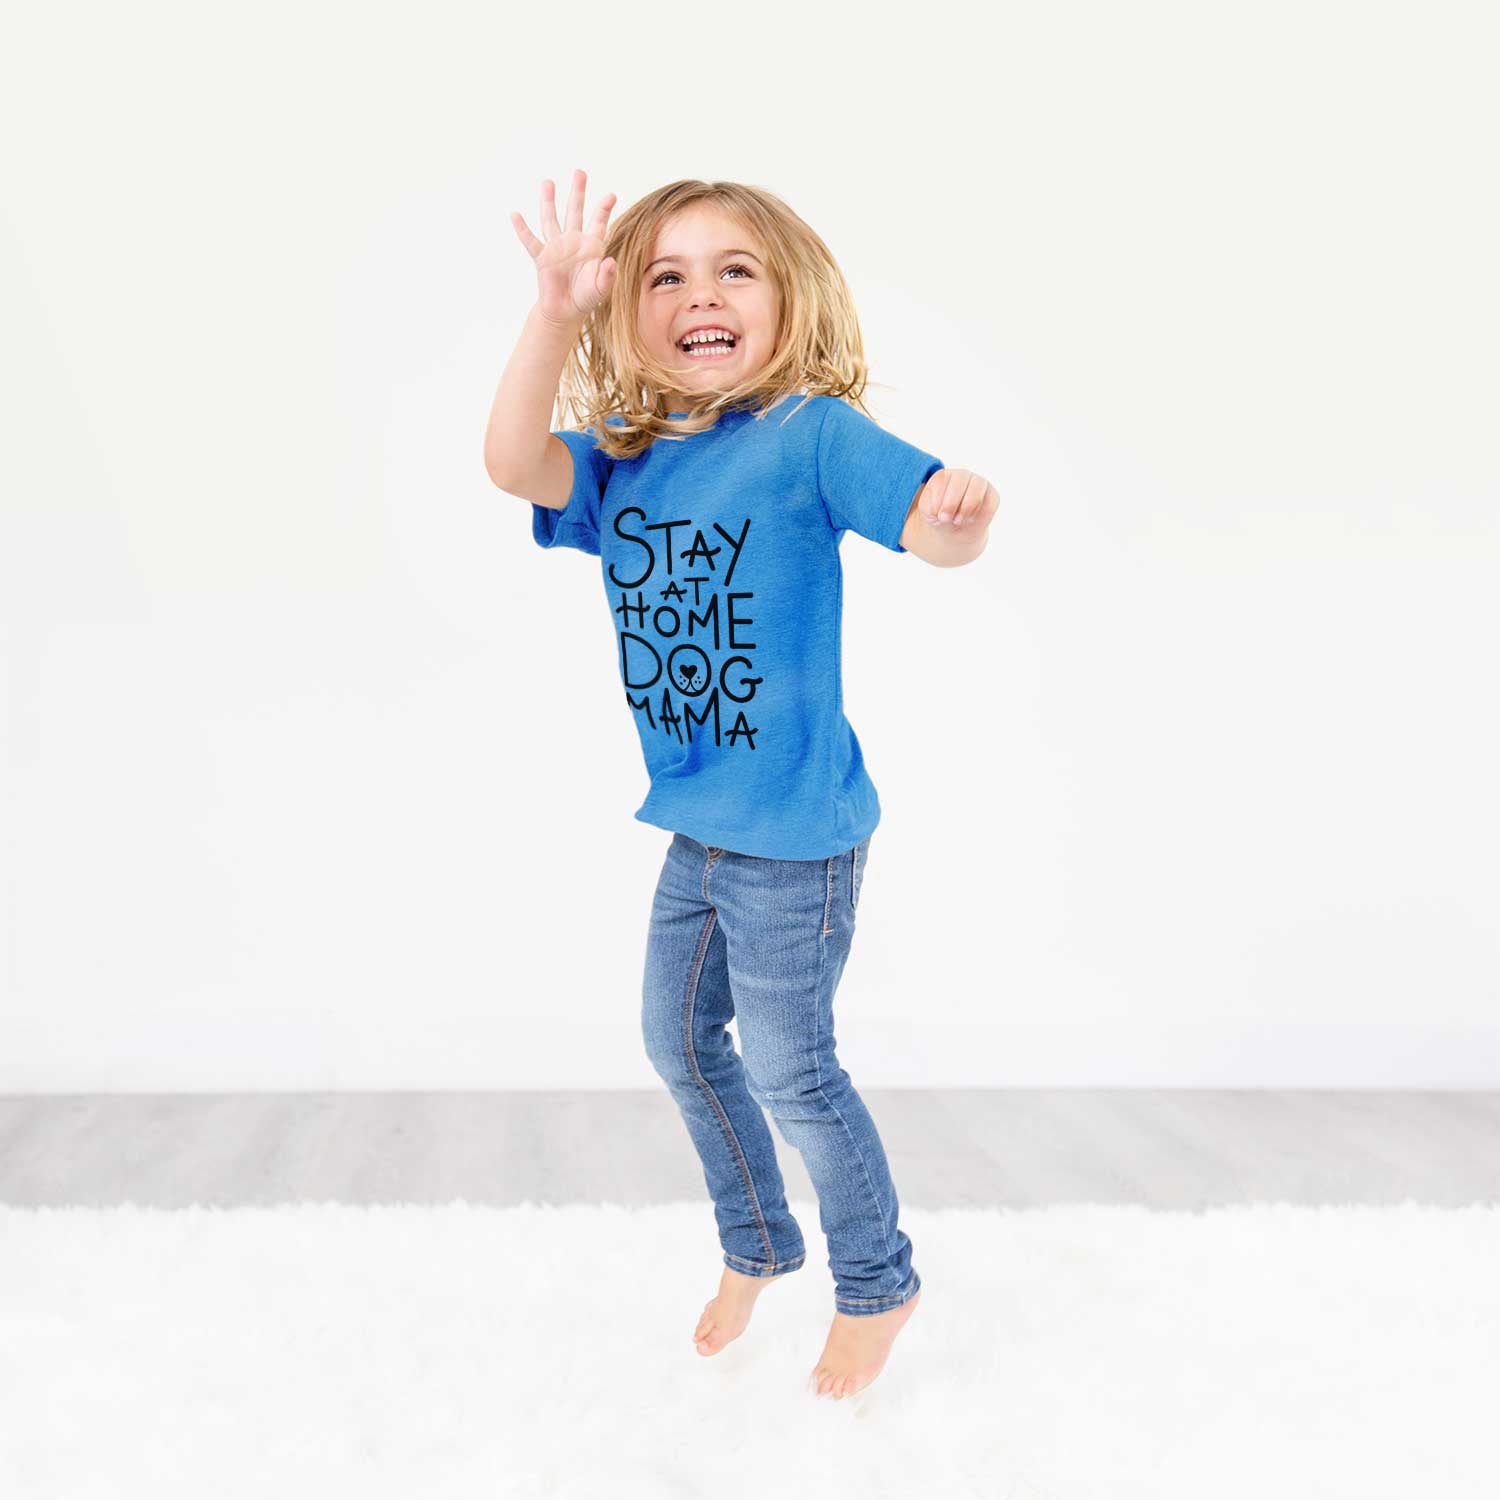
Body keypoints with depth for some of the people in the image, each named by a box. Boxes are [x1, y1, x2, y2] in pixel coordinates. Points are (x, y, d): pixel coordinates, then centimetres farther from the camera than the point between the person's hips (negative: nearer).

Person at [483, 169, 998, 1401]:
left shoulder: (810, 434, -16)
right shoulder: (623, 463, 1)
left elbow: (938, 534, -25)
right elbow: (514, 465, -16)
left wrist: (958, 516, -49)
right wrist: (555, 314, -26)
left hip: (795, 834, -7)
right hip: (697, 827, 8)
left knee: (787, 1068, 4)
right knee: (679, 1039, 20)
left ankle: (879, 1284, 29)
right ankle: (758, 1247, 44)